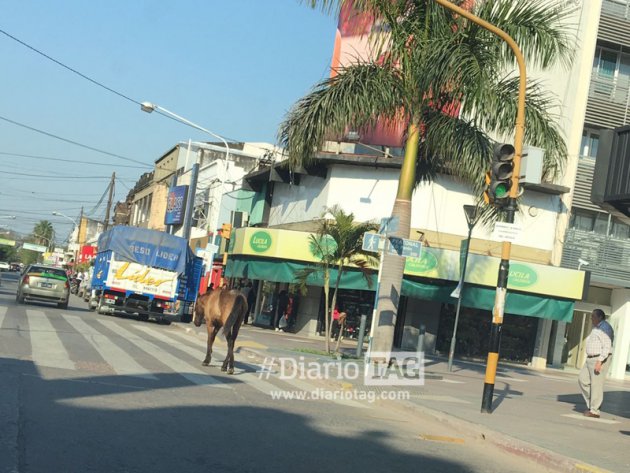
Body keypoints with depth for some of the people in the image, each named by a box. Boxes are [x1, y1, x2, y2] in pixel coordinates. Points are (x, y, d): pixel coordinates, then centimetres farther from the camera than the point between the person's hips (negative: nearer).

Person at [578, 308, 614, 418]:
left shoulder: (605, 328, -14)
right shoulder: (596, 328, 18)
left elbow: (607, 346, -21)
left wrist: (600, 361, -26)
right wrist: (589, 360, 21)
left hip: (600, 359, -10)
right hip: (591, 359, 10)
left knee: (596, 385, -6)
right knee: (582, 380, 6)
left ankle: (594, 411, -1)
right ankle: (591, 403, 14)